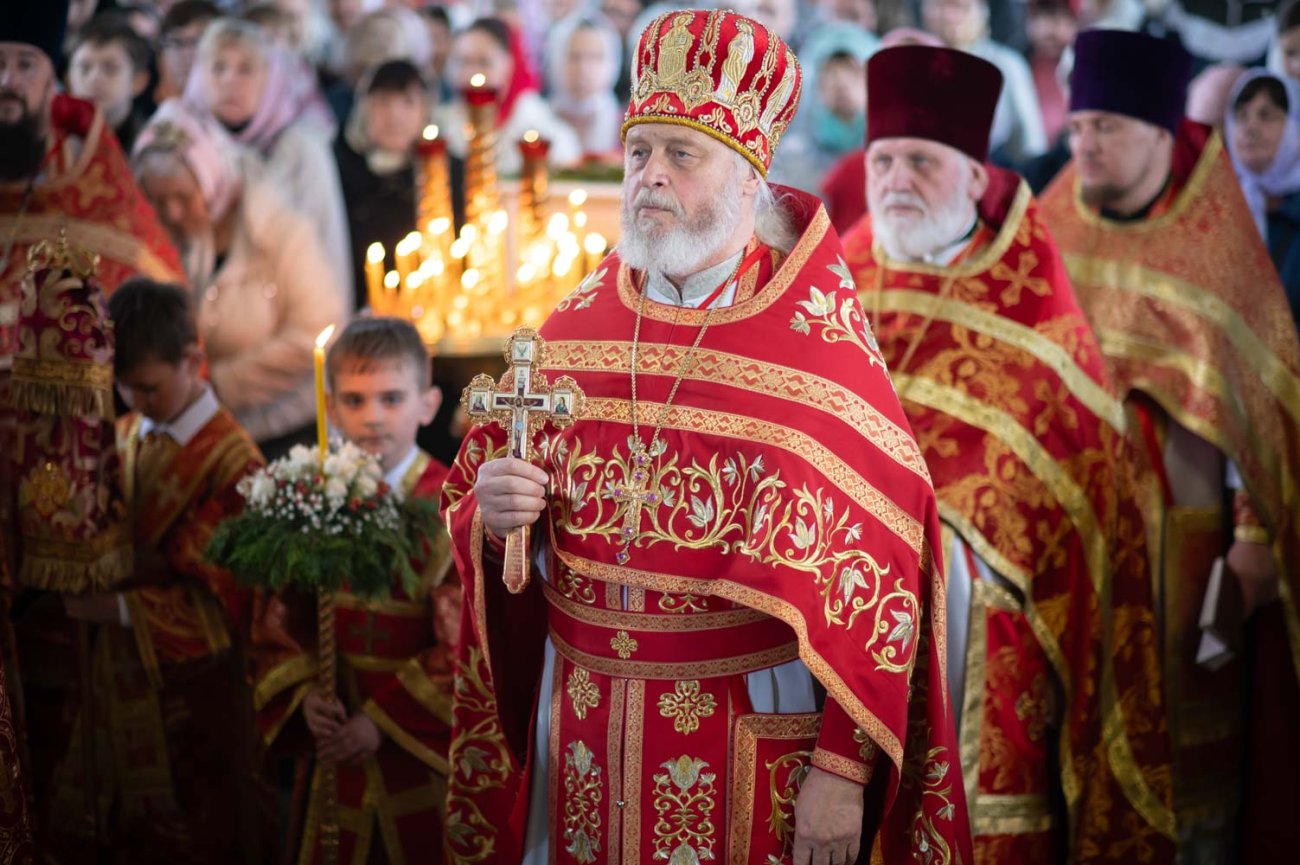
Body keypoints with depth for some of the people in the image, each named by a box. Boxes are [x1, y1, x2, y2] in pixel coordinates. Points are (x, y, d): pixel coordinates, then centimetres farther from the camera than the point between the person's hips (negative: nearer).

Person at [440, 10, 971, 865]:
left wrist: (844, 770, -18)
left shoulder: (821, 344, -9)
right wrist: (490, 515, -12)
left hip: (755, 743, -4)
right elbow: (474, 499, 11)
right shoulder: (573, 330, 4)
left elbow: (877, 572, -13)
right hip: (586, 732, 4)